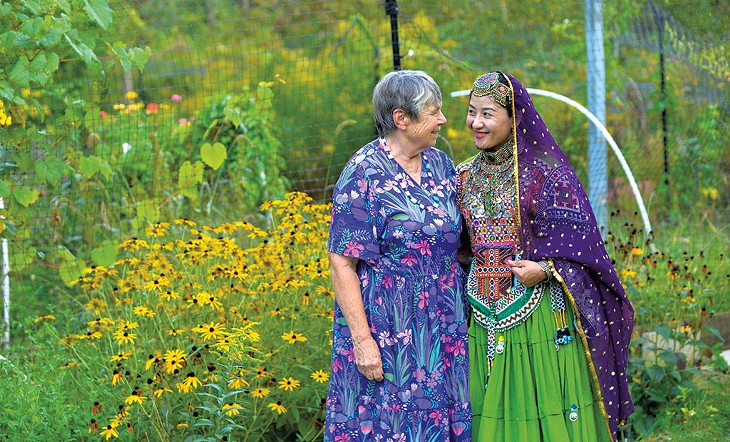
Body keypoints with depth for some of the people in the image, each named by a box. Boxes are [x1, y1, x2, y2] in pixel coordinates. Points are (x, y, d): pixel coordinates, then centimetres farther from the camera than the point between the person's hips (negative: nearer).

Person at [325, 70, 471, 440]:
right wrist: (362, 339, -19)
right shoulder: (364, 174, -12)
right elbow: (342, 262, -14)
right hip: (387, 329, -6)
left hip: (443, 329, 6)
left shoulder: (440, 164, 8)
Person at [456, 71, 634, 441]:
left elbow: (577, 239, -8)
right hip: (484, 317, 5)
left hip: (540, 312, -5)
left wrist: (546, 268, -21)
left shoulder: (544, 170, -6)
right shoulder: (464, 175, 11)